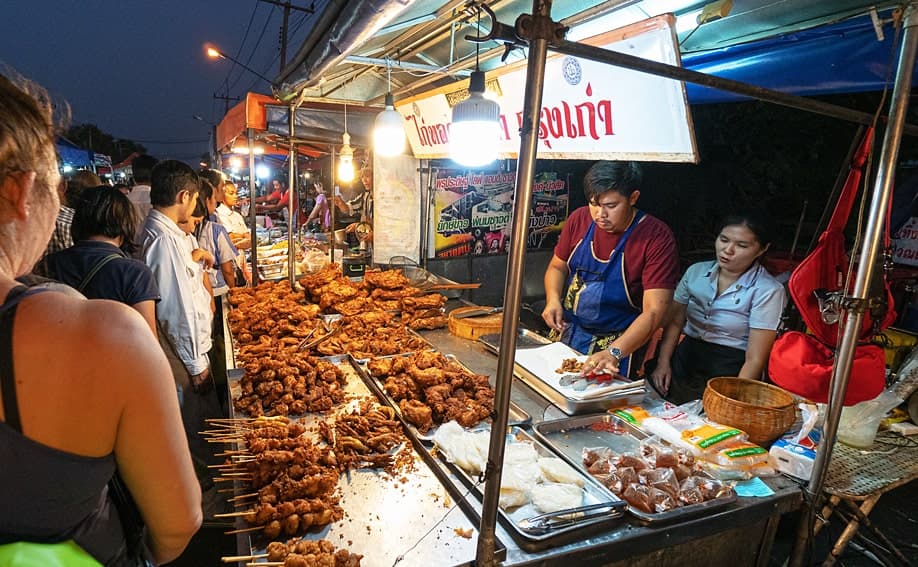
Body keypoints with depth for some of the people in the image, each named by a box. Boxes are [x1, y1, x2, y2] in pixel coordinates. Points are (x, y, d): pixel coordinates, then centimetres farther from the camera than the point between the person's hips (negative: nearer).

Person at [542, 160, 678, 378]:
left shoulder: (657, 237, -19)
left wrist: (614, 353, -34)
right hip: (566, 333, 4)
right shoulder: (579, 219, -6)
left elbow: (654, 311, -23)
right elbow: (557, 266, 8)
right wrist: (553, 300, -12)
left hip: (619, 344, -4)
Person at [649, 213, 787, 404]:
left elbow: (755, 359, -10)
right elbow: (675, 321, 7)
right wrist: (663, 363, -5)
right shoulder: (696, 271, 5)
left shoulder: (767, 291, -8)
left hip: (729, 371, -3)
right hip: (685, 359, 3)